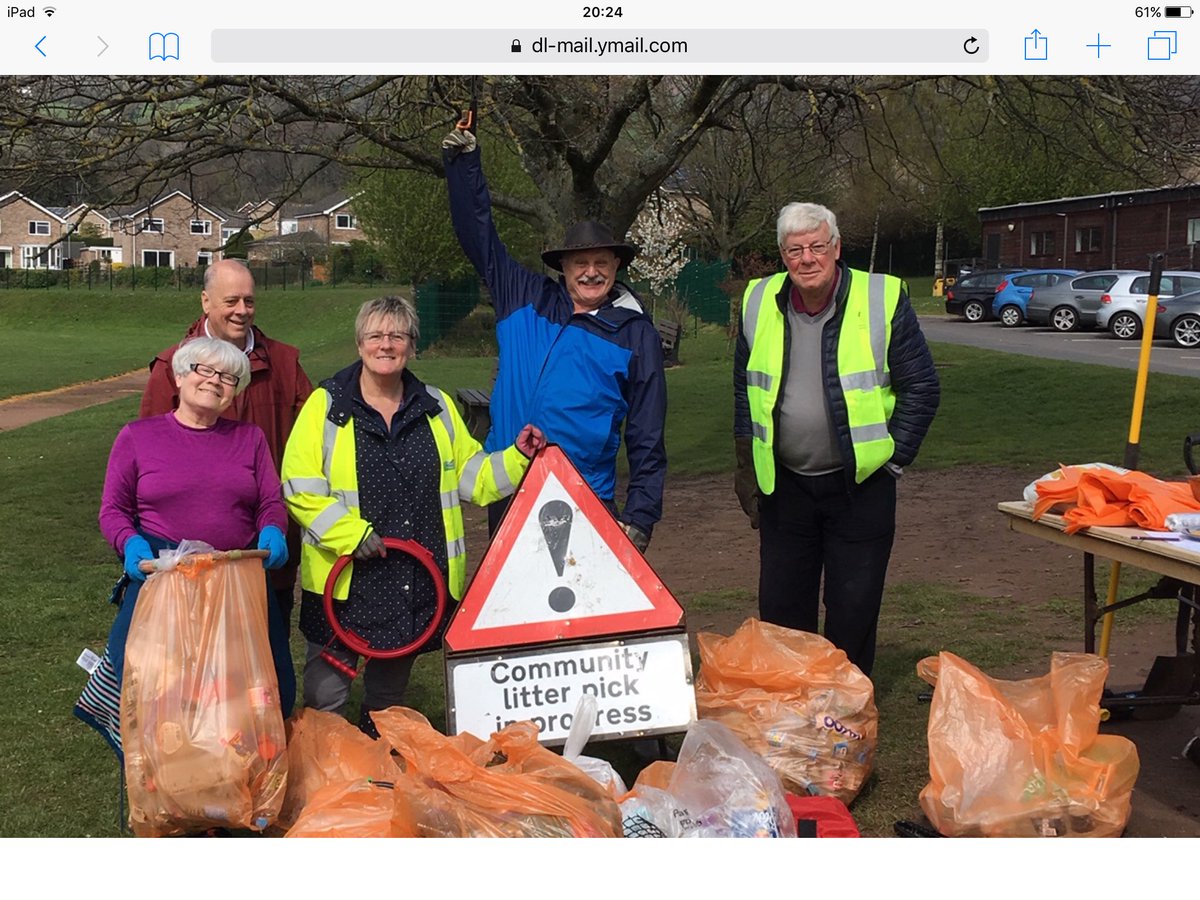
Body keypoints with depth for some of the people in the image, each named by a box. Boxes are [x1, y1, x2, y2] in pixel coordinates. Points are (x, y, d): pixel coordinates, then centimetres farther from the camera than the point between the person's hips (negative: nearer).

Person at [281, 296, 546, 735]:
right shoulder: (327, 405, -2)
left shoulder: (437, 407, 11)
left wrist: (516, 456, -2)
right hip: (346, 579, -3)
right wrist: (351, 534, -17)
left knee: (390, 694, 19)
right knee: (325, 697, 1)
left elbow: (470, 477, 14)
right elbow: (300, 487, -8)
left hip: (418, 582, 4)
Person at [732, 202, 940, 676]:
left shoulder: (883, 299, -9)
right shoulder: (759, 303, 2)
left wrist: (892, 459, -5)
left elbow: (921, 387, -2)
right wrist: (747, 471, 10)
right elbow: (745, 391, 13)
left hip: (860, 486, -3)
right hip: (783, 485, 3)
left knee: (853, 612, 4)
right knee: (780, 609, 10)